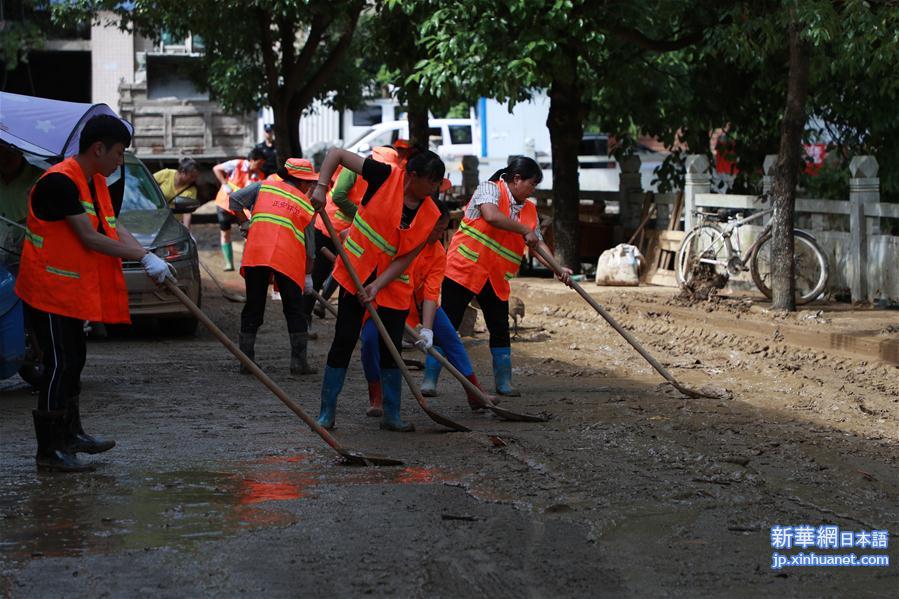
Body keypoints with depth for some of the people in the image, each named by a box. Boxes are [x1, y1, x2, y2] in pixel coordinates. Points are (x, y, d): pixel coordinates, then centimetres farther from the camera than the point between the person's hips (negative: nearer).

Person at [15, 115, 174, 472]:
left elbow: (114, 228, 4)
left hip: (73, 288, 10)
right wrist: (143, 256, -23)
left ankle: (71, 435, 34)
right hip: (49, 288, -10)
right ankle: (50, 450, -2)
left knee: (74, 361, 19)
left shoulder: (96, 182, 9)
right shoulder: (60, 181, -23)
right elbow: (90, 238, -26)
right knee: (60, 365, -8)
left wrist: (148, 259, -12)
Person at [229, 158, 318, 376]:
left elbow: (235, 199, 6)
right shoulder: (307, 206, 15)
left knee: (253, 308, 10)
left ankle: (246, 360, 9)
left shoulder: (264, 186, 16)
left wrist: (245, 223, 19)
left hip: (256, 254, 1)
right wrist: (308, 276, 26)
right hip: (288, 260, -1)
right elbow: (309, 247, 17)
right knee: (294, 310, 10)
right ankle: (299, 361, 7)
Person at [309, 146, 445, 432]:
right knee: (344, 342, -2)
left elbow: (406, 259, -8)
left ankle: (392, 416, 19)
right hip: (355, 271, -3)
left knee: (391, 349, 6)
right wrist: (321, 186, -21)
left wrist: (377, 286, -19)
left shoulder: (430, 215, -7)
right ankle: (326, 414, 7)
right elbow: (336, 154, -9)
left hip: (393, 284, 3)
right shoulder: (386, 176, -13)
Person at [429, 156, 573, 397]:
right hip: (464, 268, -7)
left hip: (496, 278, 7)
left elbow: (537, 243, 15)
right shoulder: (489, 189, -10)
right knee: (448, 325, -6)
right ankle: (429, 380, -3)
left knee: (500, 330, 7)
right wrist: (524, 230, -19)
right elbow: (491, 216, -28)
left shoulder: (529, 210, 12)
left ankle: (503, 382, 19)